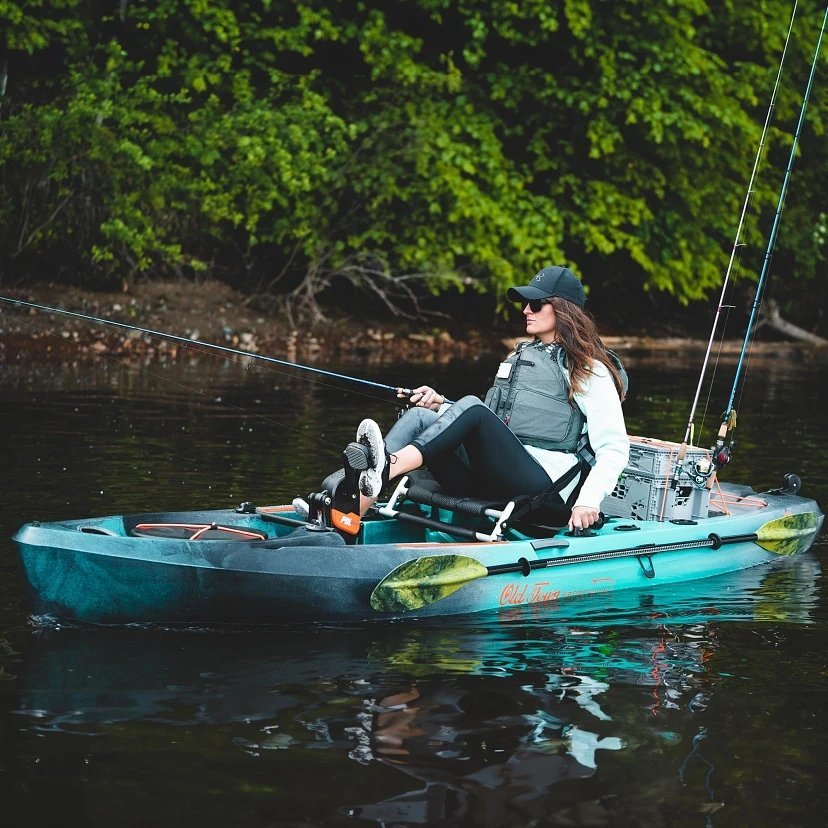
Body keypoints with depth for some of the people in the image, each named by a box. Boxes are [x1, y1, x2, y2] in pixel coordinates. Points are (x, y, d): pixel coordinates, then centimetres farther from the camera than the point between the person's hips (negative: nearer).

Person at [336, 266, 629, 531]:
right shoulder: (520, 355, 29)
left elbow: (615, 449, -3)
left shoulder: (590, 370, 6)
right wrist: (441, 404, 11)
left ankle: (387, 469, -50)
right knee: (420, 416, -15)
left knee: (471, 405, -27)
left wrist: (588, 501, -18)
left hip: (542, 485, -7)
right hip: (488, 483, 7)